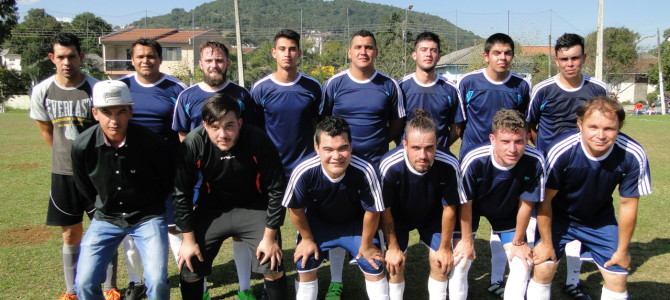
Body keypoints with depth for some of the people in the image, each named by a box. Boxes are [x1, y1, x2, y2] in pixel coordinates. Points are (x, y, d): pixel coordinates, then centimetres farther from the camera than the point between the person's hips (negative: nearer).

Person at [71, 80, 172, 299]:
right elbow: (84, 189, 5)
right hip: (106, 218, 2)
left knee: (157, 282, -15)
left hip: (147, 216, -2)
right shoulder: (82, 146, -15)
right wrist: (105, 210, 12)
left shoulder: (150, 142, -20)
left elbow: (167, 181, -1)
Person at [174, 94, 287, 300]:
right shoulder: (193, 144, -24)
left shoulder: (258, 141, -27)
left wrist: (270, 237, -13)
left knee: (273, 267, -8)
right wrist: (189, 239, -7)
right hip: (212, 208, 1)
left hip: (254, 207, -1)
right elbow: (182, 193, -10)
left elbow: (277, 189, -16)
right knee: (189, 268, 0)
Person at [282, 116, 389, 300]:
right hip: (318, 223, 1)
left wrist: (366, 244, -6)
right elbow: (296, 209, -14)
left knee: (374, 267, -1)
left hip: (354, 223, 0)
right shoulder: (304, 173, -35)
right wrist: (307, 239, -1)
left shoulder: (364, 172, -38)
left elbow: (372, 211, -19)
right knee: (304, 266, -1)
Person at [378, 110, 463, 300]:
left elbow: (449, 208, -16)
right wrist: (393, 246, -8)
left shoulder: (449, 166, -36)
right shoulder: (389, 166, -39)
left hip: (432, 215, 1)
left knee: (440, 261, -1)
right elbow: (385, 209, -19)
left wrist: (445, 247, -5)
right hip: (398, 216, -1)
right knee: (396, 262, -2)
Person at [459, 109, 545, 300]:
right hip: (474, 206, -1)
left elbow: (526, 204, -17)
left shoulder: (535, 161, -34)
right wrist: (466, 239, -6)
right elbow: (465, 203, -20)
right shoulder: (474, 161, -38)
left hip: (507, 211, 2)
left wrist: (518, 242, -3)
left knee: (523, 265, -1)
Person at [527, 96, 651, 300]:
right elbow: (545, 200, -19)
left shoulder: (633, 156, -27)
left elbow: (628, 204, -12)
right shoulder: (561, 151, -33)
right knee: (542, 270, -8)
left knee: (618, 278, 3)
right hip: (559, 216, -2)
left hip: (600, 219, 2)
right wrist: (546, 243, -9)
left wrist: (622, 250, -2)